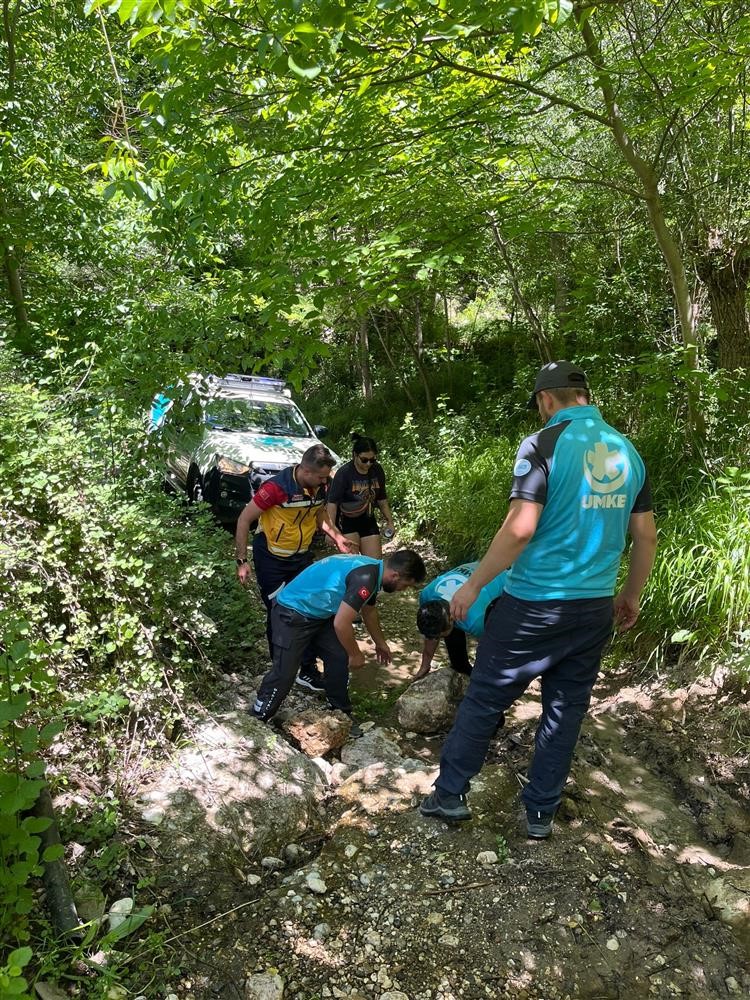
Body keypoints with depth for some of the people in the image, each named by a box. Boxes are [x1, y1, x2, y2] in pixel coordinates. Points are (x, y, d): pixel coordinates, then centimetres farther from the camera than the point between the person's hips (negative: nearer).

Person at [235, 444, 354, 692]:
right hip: (271, 560, -5)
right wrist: (242, 562, -18)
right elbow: (244, 520, -18)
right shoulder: (277, 487, -26)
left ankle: (307, 670, 16)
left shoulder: (320, 487, -8)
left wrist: (336, 536, -2)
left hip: (302, 557, 6)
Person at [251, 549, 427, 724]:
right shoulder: (365, 578, -29)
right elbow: (341, 624, -29)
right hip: (292, 613, -10)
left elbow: (369, 610, 22)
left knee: (339, 659, 7)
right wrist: (355, 655, -12)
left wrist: (380, 643, 33)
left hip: (317, 613, 10)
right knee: (285, 672, -8)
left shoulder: (372, 570, 2)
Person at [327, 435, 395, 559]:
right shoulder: (344, 473, -16)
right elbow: (332, 503, -17)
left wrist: (389, 521, 11)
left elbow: (382, 499, 12)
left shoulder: (377, 470, -1)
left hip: (368, 521, 5)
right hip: (346, 522, -5)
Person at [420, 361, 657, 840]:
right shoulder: (629, 452, 6)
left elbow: (520, 529, -20)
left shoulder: (544, 445, -13)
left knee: (484, 699, 9)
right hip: (595, 608, 6)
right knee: (566, 709, 16)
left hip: (535, 603, -5)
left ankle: (450, 794, 22)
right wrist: (632, 595, 22)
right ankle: (542, 813, 27)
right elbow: (646, 537, 10)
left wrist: (473, 585, -10)